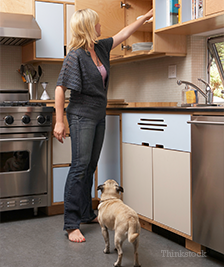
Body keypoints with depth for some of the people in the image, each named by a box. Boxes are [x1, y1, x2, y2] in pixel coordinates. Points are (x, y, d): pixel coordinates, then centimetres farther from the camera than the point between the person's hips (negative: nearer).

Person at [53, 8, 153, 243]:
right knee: (80, 166, -11)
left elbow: (124, 33, 24)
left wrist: (146, 16, 29)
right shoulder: (76, 55, -13)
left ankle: (86, 214, 22)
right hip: (82, 116, -8)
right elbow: (60, 88, -14)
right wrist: (59, 122, -17)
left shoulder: (100, 48, 9)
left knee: (90, 167, 11)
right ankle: (71, 224, -7)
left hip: (98, 117, 8)